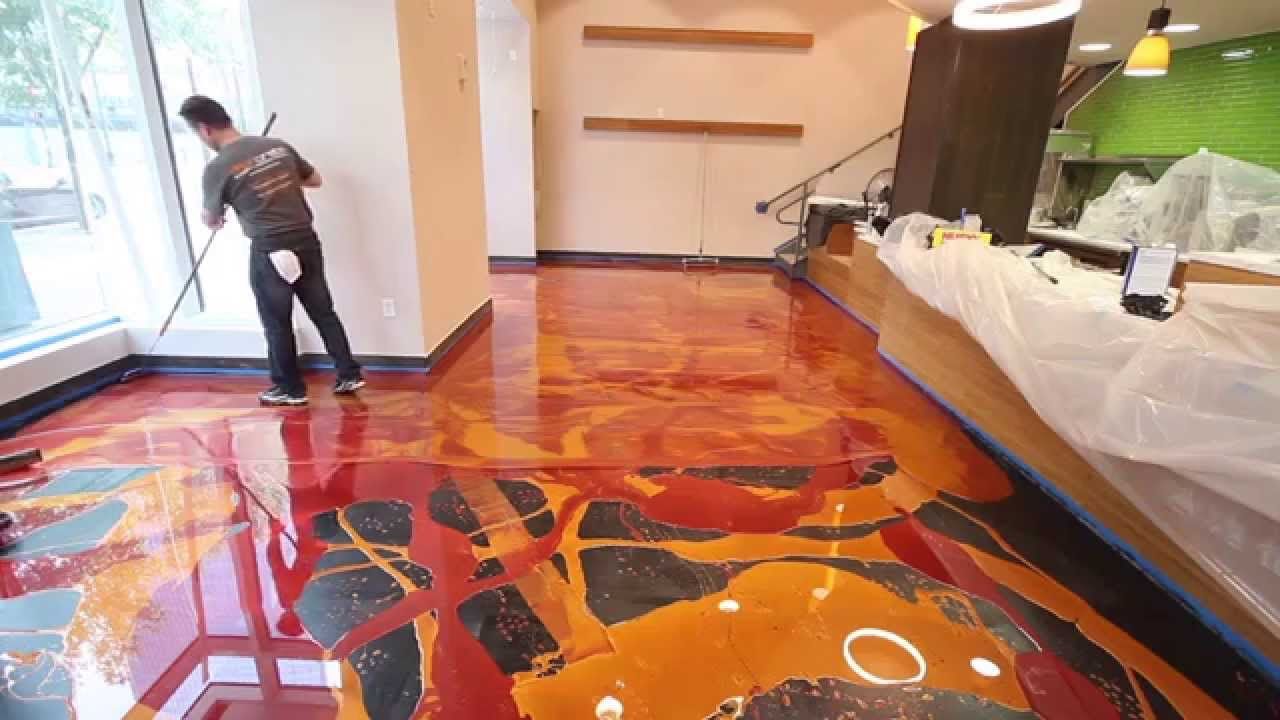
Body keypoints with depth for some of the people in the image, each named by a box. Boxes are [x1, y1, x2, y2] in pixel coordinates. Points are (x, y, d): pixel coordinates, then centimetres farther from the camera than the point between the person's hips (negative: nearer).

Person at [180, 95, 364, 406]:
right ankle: (350, 375, 15)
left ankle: (291, 389, 21)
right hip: (306, 241, 5)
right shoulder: (279, 146, 3)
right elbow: (315, 180, 18)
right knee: (323, 311, 12)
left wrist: (217, 218, 30)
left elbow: (211, 221, 7)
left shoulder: (217, 168, -8)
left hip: (269, 252, -4)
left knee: (277, 324, 10)